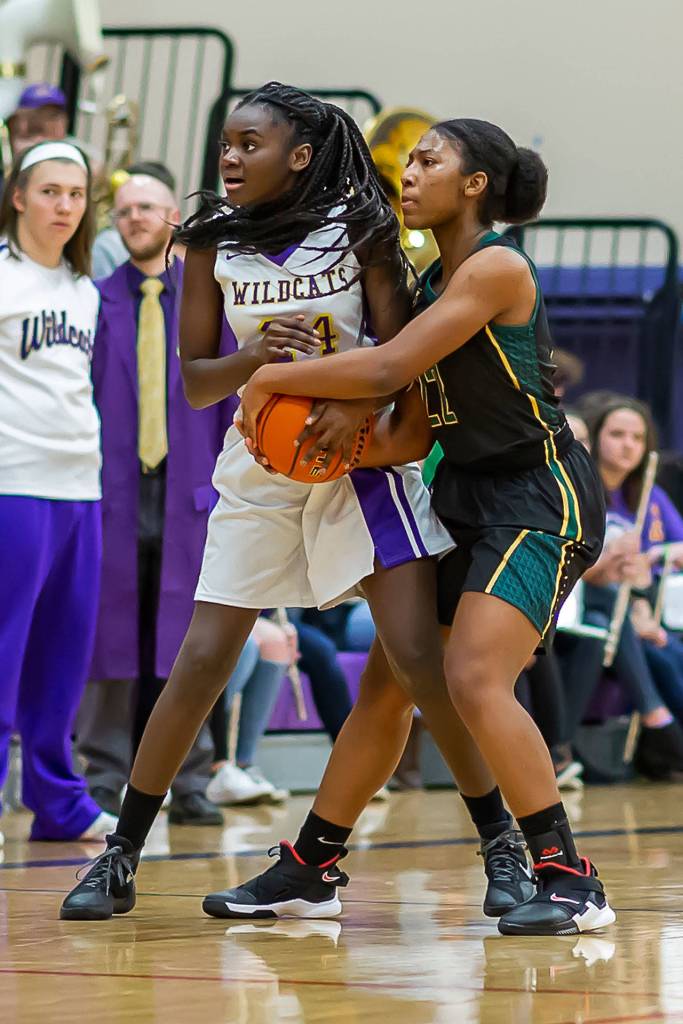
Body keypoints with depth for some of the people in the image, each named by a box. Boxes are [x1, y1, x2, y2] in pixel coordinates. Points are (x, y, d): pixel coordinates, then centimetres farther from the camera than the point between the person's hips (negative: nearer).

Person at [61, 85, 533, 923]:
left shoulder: (360, 230, -6)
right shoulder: (213, 244, 0)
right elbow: (195, 382, 1)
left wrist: (359, 404, -27)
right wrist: (258, 356, -20)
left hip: (358, 458, -2)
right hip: (259, 469, 2)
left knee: (416, 659, -11)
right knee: (202, 661, -3)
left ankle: (502, 849, 0)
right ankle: (120, 858, 7)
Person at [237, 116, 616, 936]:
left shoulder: (497, 268, -15)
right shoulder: (431, 285, 13)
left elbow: (385, 370, -23)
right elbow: (411, 435, 11)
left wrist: (271, 379, -12)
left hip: (539, 497, -10)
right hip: (469, 498, 10)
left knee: (476, 682, -22)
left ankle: (571, 883, -18)